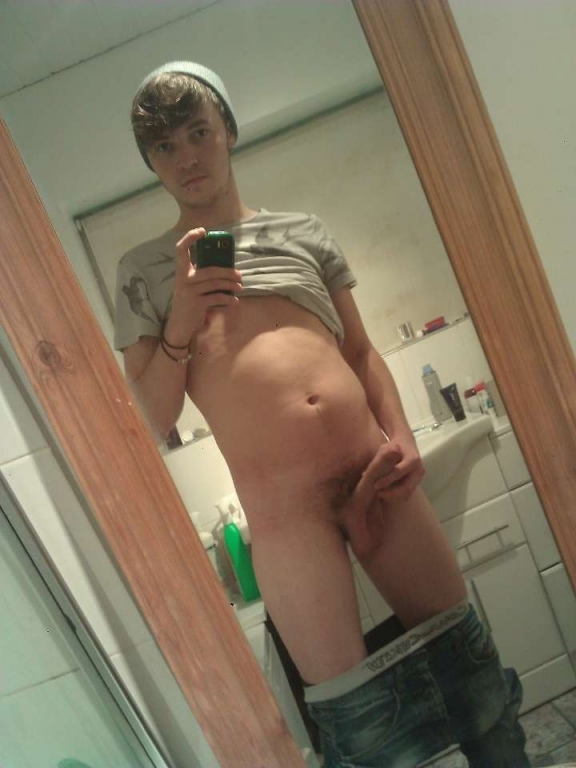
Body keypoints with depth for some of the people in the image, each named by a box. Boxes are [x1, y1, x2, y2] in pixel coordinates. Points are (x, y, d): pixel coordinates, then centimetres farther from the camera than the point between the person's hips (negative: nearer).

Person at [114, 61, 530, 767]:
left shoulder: (302, 232, 13)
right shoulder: (143, 271, 7)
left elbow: (360, 351, 15)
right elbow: (152, 418, 4)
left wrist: (402, 436, -1)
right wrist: (180, 321, -11)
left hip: (371, 469, 3)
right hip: (280, 497, -2)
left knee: (464, 657, 11)